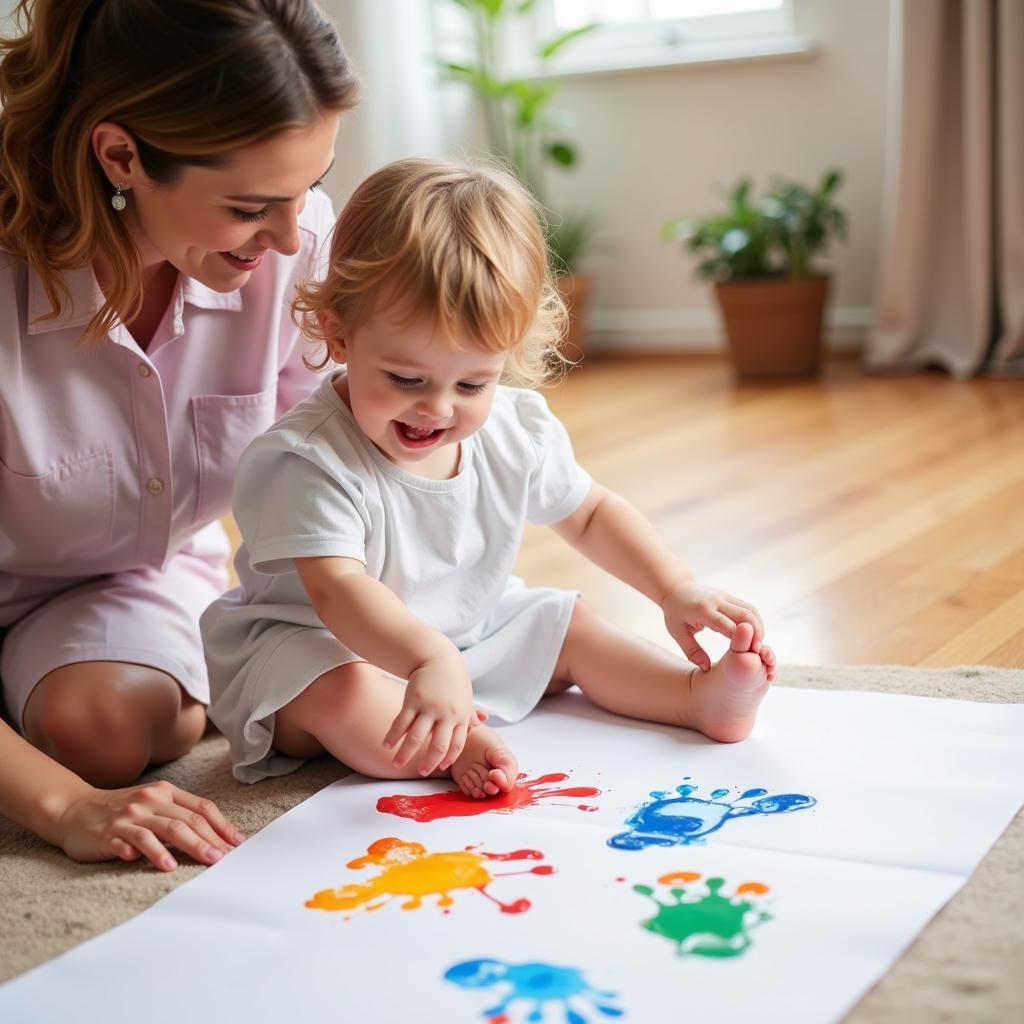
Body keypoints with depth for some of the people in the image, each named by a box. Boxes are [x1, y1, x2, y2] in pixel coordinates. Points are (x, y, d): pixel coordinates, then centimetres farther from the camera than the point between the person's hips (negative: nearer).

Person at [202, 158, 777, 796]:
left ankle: (699, 695, 2)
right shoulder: (309, 458, -29)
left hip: (468, 633, 6)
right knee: (340, 696, -36)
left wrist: (676, 590, -4)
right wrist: (428, 660, -59)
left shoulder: (517, 432, -8)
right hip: (322, 648, -6)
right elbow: (337, 588, -41)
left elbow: (590, 514, 8)